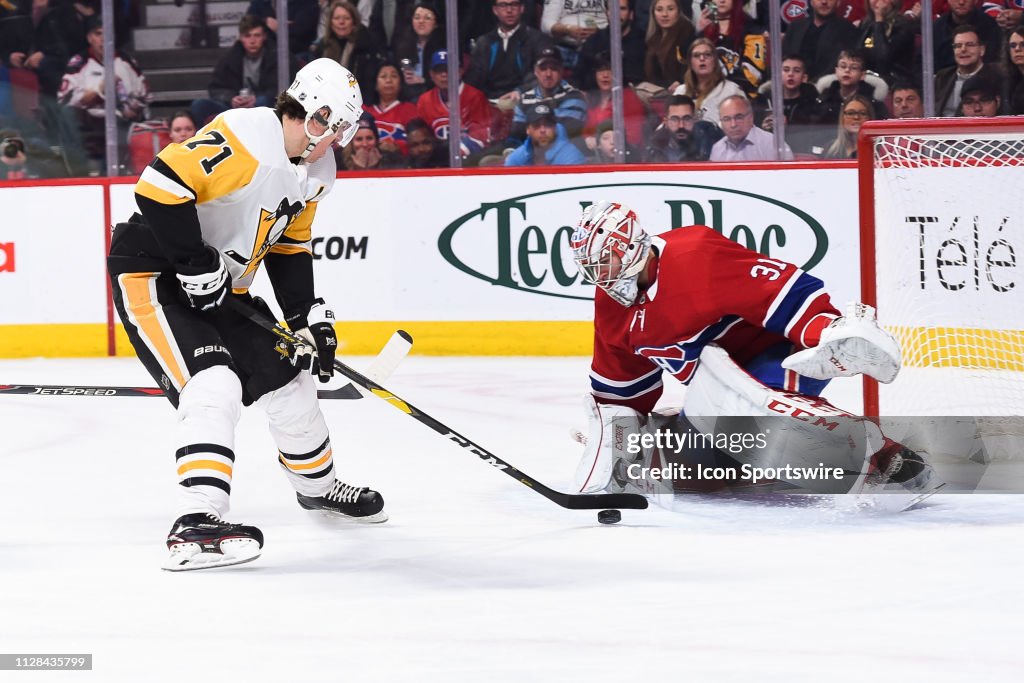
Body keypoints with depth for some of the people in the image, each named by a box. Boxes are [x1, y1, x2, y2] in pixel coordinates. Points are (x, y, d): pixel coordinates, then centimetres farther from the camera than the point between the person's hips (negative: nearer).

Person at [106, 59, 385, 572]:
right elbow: (161, 184, -31)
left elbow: (289, 247, 16)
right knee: (213, 385, -25)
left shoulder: (315, 172, 5)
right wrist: (195, 263, -26)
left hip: (219, 285, 10)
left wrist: (308, 316, 6)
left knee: (286, 373, 15)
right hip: (152, 273, -9)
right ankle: (196, 524, -31)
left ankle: (317, 485, 40)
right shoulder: (244, 138, -25)